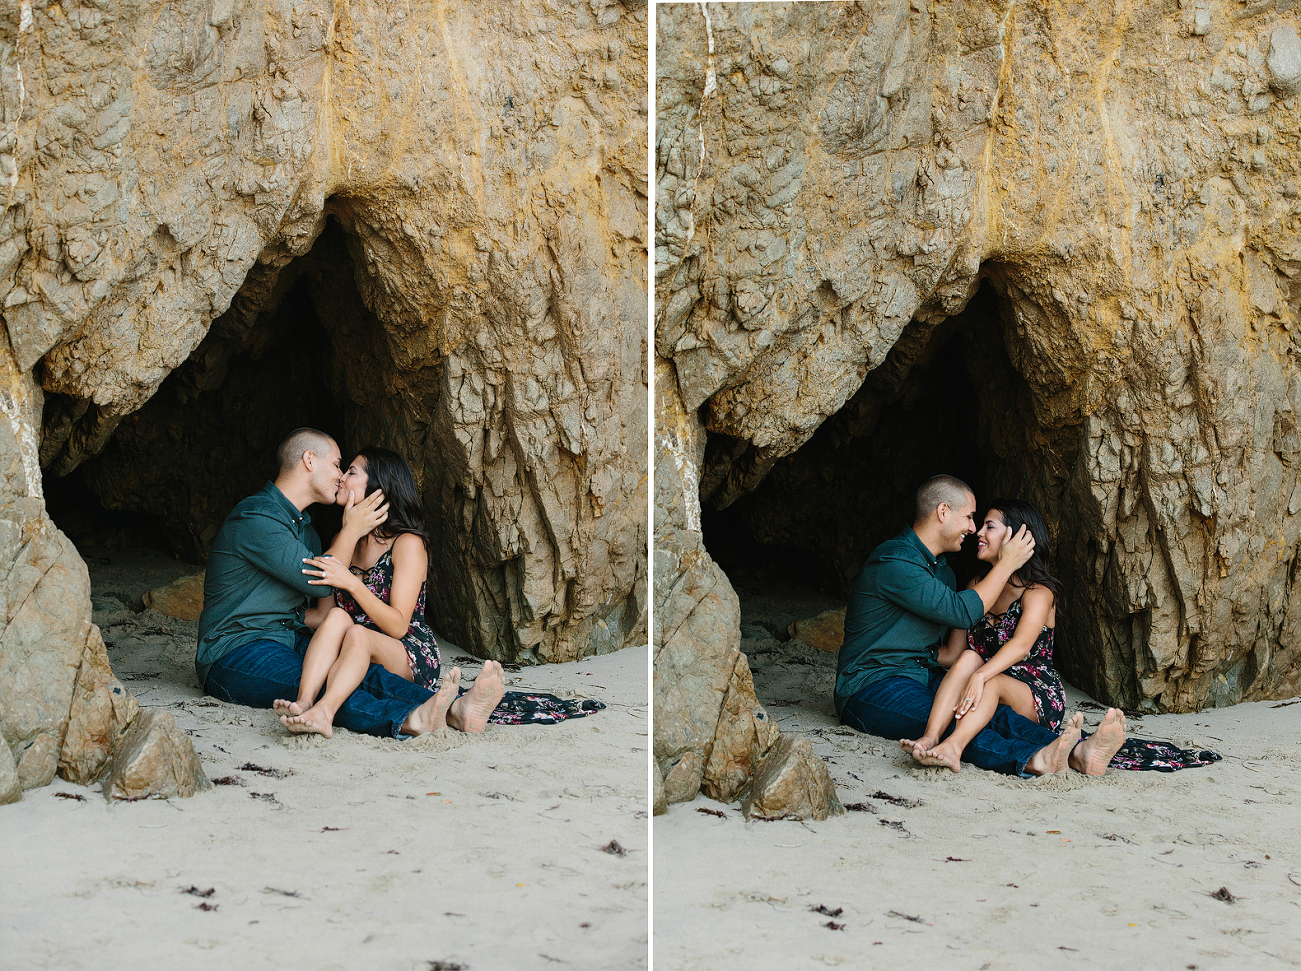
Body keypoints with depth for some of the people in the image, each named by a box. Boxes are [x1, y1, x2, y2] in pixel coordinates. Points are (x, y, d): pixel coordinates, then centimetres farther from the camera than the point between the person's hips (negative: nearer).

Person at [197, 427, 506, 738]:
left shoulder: (303, 526, 23)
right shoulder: (254, 518, -12)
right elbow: (319, 582, -15)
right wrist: (352, 531, -1)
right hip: (236, 653, -8)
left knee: (365, 673, -23)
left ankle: (455, 709, -51)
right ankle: (405, 720, -69)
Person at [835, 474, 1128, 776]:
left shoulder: (941, 569, 20)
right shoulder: (893, 562, -14)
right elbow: (962, 613, -18)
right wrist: (1007, 564, -8)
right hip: (872, 688, -8)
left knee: (991, 713, -23)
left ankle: (1077, 752, -49)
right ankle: (1031, 760, -64)